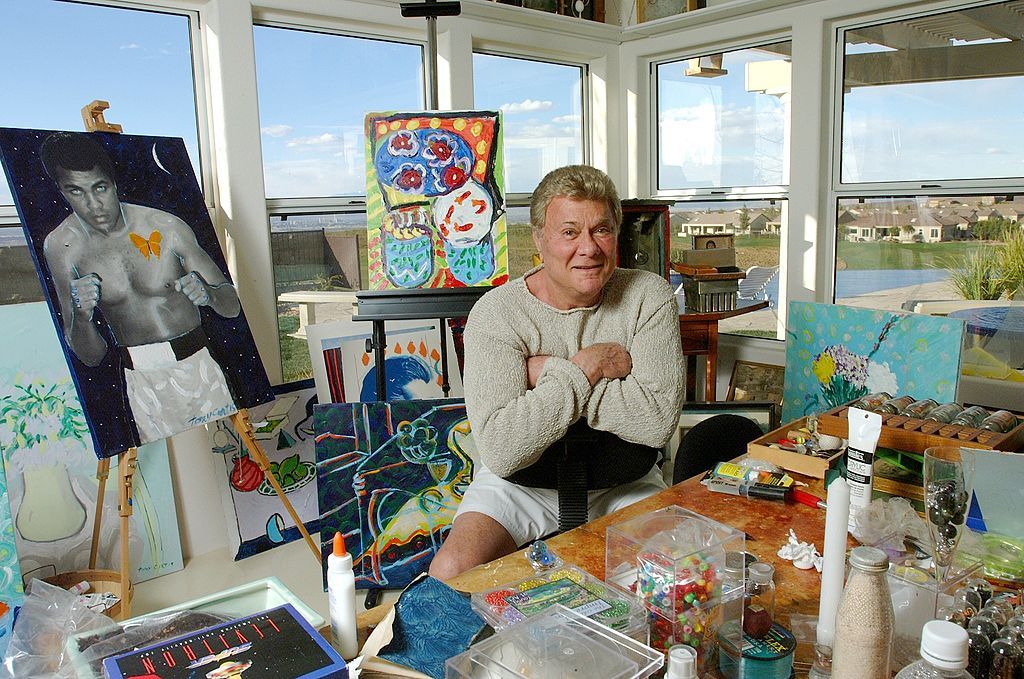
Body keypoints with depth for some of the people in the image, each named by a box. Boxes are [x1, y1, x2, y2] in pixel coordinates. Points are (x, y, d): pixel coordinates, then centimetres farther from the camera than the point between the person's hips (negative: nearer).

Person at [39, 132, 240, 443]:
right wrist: (80, 317, -23)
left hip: (198, 367, -1)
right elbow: (91, 357, -2)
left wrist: (208, 294, -28)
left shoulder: (166, 228, -11)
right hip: (141, 380, 1)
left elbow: (232, 306, -6)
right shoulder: (60, 247, -5)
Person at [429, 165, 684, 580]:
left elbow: (659, 420, -22)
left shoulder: (649, 296, -9)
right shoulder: (496, 313, -15)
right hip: (520, 485, -1)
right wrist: (586, 367, -23)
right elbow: (499, 451, -26)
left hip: (623, 482, 2)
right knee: (449, 574, -22)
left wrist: (549, 371, -21)